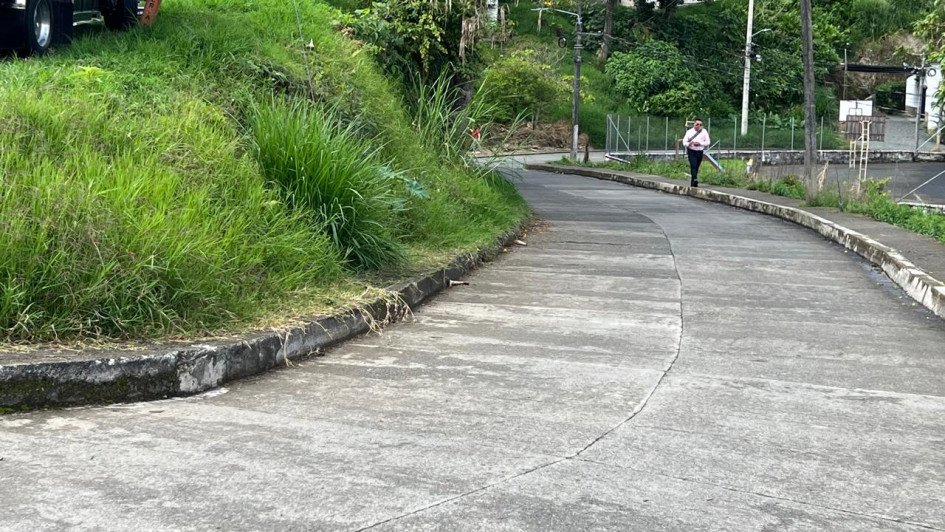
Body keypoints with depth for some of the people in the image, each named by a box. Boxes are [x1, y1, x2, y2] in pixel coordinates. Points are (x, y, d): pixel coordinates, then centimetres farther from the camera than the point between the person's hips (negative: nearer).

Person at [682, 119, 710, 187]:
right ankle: (695, 179, -33)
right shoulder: (689, 132, 4)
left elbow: (708, 142, 3)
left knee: (696, 167, 8)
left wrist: (700, 143, -13)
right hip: (691, 151, -2)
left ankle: (692, 182, 20)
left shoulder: (704, 132, 5)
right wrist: (689, 144, -19)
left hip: (700, 152, 2)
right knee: (693, 165, -20)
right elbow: (684, 142, 5)